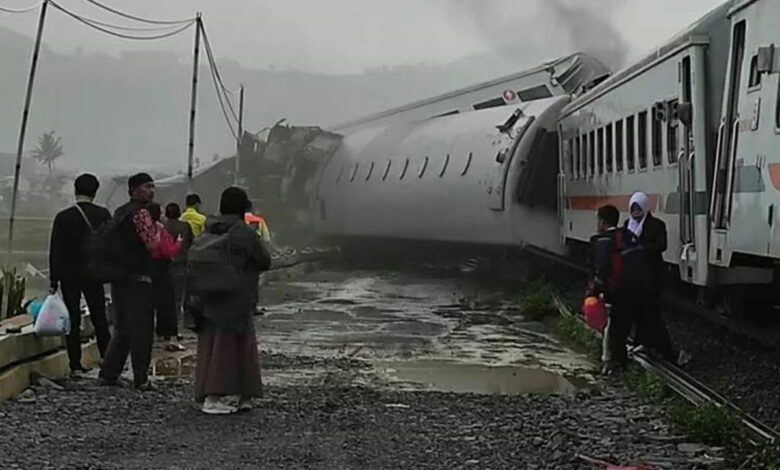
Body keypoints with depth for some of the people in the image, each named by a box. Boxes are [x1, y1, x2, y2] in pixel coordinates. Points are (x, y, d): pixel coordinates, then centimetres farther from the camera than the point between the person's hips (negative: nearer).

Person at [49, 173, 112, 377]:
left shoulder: (63, 217, -4)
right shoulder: (103, 214, -3)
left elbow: (55, 251, -3)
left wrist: (54, 281, 2)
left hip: (69, 275, -1)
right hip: (94, 274, 1)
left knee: (73, 321, 5)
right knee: (99, 319, 11)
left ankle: (75, 365, 5)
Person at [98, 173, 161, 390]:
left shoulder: (119, 213, 16)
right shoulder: (141, 213, -13)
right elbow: (153, 245, -18)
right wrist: (158, 230, -1)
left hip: (119, 278, 9)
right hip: (139, 278, -9)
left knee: (122, 329, 15)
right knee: (141, 331, -1)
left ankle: (108, 374, 15)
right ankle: (141, 379, 4)